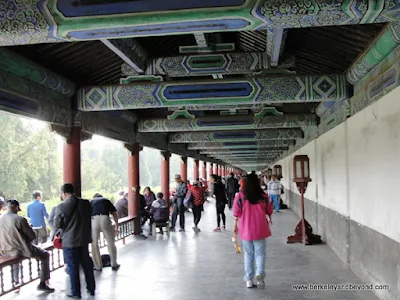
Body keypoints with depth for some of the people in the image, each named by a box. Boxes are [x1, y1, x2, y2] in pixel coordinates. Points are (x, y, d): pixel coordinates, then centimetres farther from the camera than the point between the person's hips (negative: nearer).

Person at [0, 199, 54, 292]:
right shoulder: (20, 219, -20)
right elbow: (33, 236, -11)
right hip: (23, 250, -6)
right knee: (45, 255, 14)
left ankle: (15, 280, 50)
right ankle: (42, 283, 9)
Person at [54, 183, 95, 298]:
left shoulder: (61, 206, -15)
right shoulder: (86, 203, -2)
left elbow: (57, 225, -8)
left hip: (69, 241, -4)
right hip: (84, 239, 4)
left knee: (73, 267, 7)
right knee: (87, 264, 16)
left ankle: (75, 292, 14)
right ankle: (91, 288, 25)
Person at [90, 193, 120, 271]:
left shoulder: (91, 202, 29)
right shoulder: (106, 200, 28)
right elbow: (114, 215, 21)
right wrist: (116, 227, 30)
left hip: (93, 220, 0)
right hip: (105, 220, 0)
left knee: (94, 245, 15)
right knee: (111, 243, 15)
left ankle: (98, 266, 24)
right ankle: (114, 265, 26)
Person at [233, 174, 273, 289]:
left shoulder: (240, 196, -8)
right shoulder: (263, 196, -4)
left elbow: (237, 213, -5)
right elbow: (269, 211, 8)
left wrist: (235, 226, 9)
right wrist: (268, 220, 29)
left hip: (246, 229, 0)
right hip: (260, 229, 0)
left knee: (248, 254, 13)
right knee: (260, 253, 9)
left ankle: (249, 279, 15)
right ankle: (259, 273, -13)